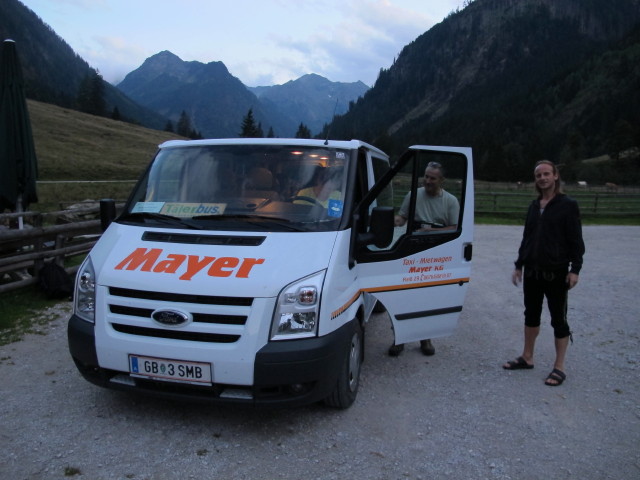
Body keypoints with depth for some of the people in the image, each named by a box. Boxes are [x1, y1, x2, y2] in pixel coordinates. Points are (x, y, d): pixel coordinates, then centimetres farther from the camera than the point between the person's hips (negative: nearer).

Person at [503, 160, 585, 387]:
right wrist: (519, 265, 15)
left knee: (558, 319, 2)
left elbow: (576, 240, -9)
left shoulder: (568, 205, -6)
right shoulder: (534, 206, 11)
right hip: (532, 272, 6)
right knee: (531, 315, 16)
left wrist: (575, 269, -16)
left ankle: (559, 367, 11)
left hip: (556, 273, -6)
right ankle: (527, 357, 29)